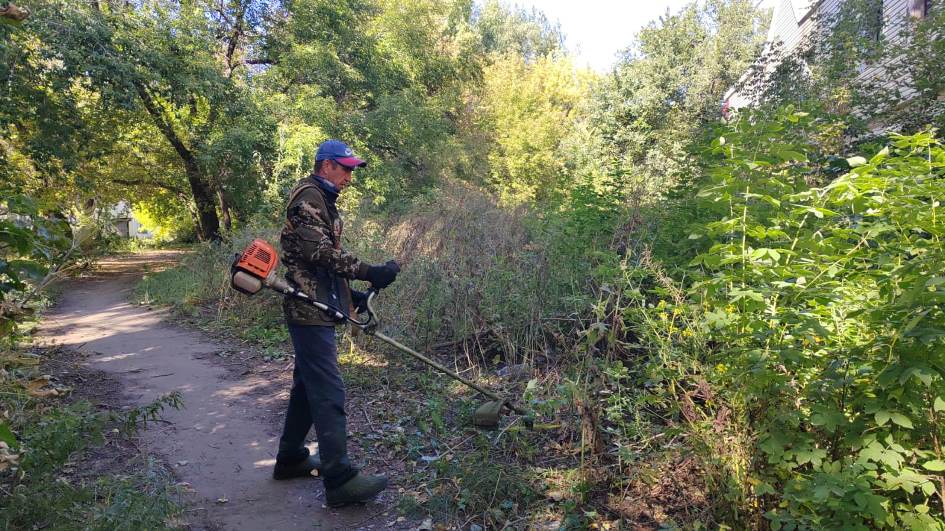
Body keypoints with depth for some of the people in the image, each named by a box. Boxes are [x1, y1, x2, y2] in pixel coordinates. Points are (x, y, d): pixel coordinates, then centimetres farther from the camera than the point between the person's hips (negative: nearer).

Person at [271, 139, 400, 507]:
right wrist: (369, 273, -26)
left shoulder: (322, 200, 21)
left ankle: (290, 458, 30)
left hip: (316, 308, 11)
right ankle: (339, 479, -7)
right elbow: (320, 252, -24)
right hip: (309, 310, -11)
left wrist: (349, 295, 17)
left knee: (307, 384, 17)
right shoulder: (308, 197, -11)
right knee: (328, 391, -11)